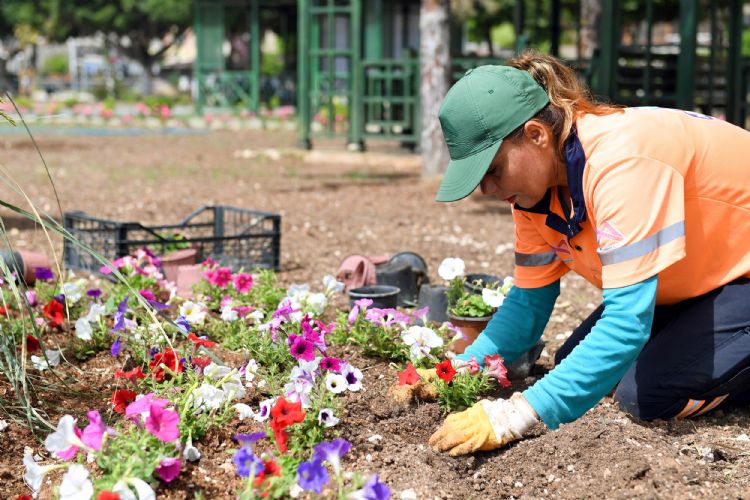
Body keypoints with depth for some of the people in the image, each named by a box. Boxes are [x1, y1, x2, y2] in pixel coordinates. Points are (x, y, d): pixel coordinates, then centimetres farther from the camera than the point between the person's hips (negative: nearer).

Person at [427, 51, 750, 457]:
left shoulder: (620, 160, -37)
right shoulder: (534, 178, -10)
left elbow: (628, 322, -42)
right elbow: (529, 299, -1)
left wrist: (518, 415, -45)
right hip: (693, 276, 8)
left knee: (647, 393, -22)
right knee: (574, 365, 0)